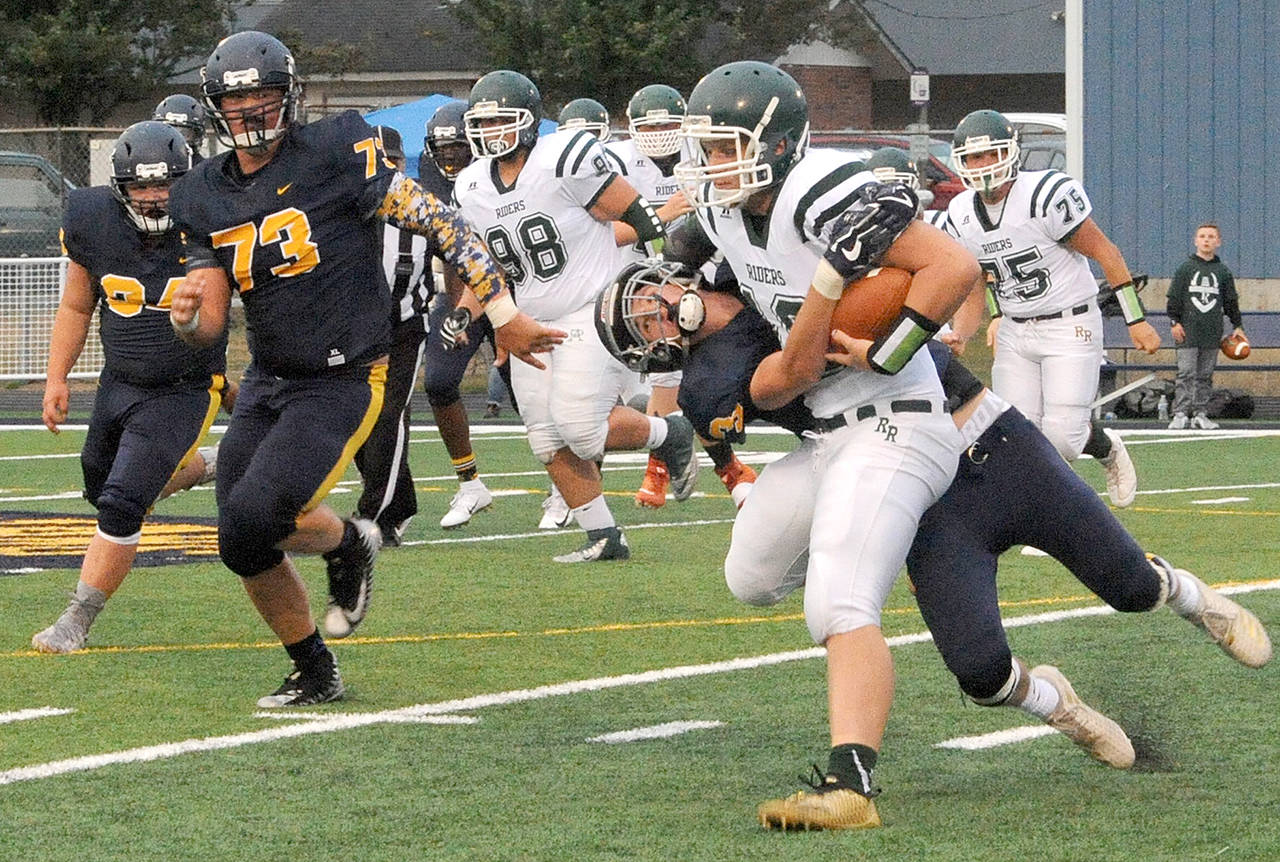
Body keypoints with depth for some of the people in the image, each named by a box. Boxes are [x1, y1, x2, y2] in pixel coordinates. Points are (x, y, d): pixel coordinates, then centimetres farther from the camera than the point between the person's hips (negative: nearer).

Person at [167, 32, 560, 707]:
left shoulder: (335, 155, -13)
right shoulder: (205, 197, 5)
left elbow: (437, 223, -10)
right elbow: (210, 327, 6)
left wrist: (504, 316, -9)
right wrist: (187, 314, -19)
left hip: (342, 384, -6)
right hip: (266, 383, 7)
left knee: (252, 519, -24)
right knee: (245, 548, 4)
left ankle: (348, 543, 9)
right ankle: (315, 675, 26)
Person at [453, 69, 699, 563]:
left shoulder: (565, 161, -17)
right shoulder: (473, 189, 4)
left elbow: (644, 224, -13)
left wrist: (582, 246, -9)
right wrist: (464, 312, 1)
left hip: (594, 313, -7)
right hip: (533, 323, 7)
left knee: (579, 425, -17)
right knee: (550, 441, 2)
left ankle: (671, 436, 11)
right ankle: (604, 539, 14)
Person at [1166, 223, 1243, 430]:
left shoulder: (1223, 272, 11)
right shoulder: (1185, 268, 4)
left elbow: (1231, 302, 16)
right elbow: (1173, 298, 3)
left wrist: (1237, 326, 11)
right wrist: (1174, 322, -4)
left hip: (1212, 334, 3)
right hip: (1188, 333, -3)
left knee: (1205, 375, 4)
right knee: (1186, 373, -8)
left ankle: (1200, 414, 8)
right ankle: (1180, 414, -9)